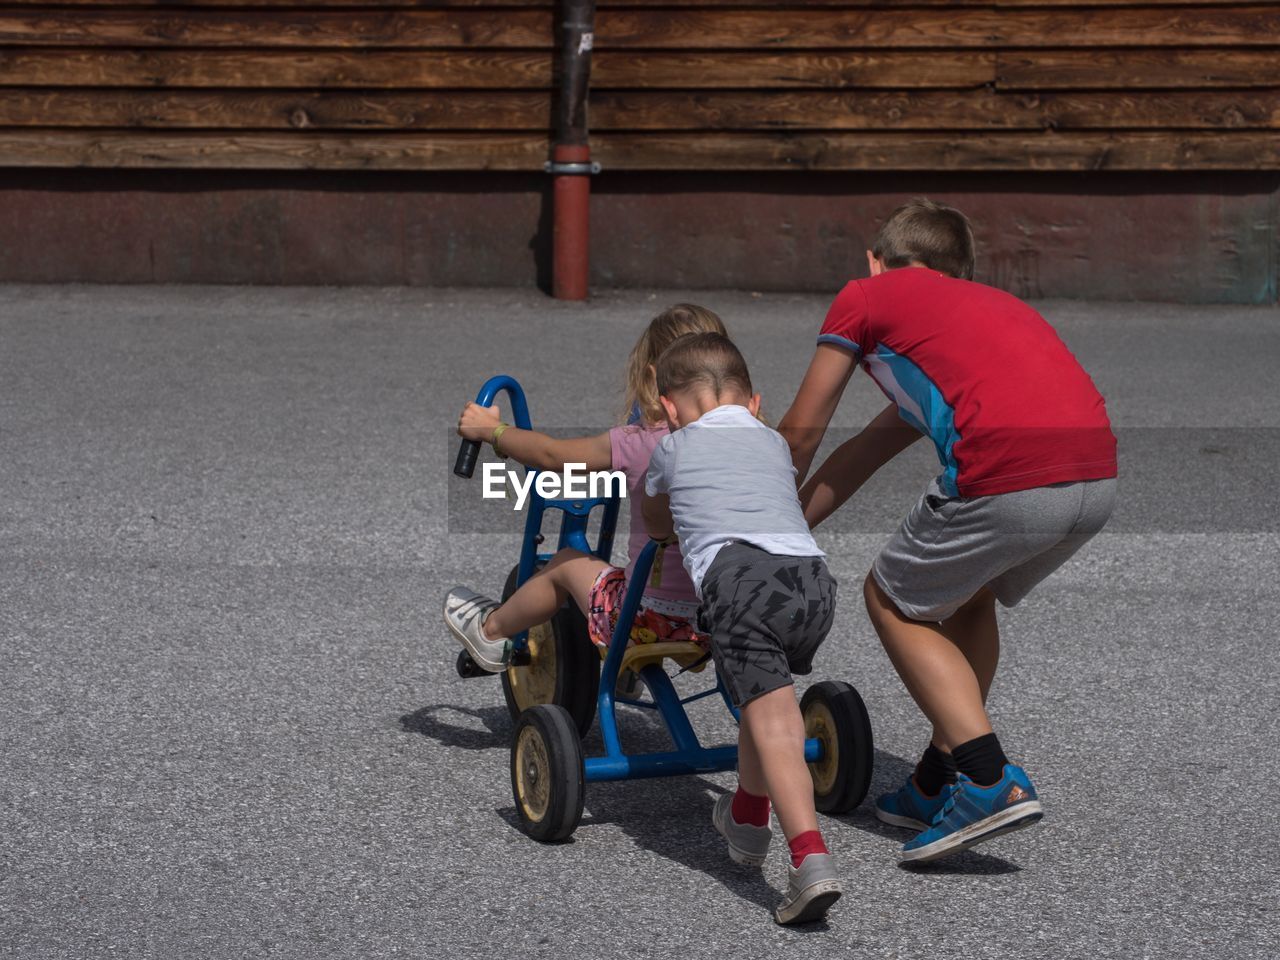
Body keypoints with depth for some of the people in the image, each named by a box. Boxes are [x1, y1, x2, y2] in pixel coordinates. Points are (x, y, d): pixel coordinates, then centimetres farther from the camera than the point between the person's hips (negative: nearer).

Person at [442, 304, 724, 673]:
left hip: (653, 618, -5)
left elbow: (551, 455, -4)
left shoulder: (639, 446, -18)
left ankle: (491, 631, 46)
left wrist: (491, 429, 13)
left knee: (566, 563, 24)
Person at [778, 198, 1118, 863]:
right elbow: (869, 450, 41)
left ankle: (991, 783, 4)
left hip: (1007, 478, -7)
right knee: (968, 596, 30)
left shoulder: (865, 297, 17)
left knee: (892, 601, 16)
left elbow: (799, 436, 25)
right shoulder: (987, 303, 35)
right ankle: (938, 786, 35)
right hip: (1098, 479, 7)